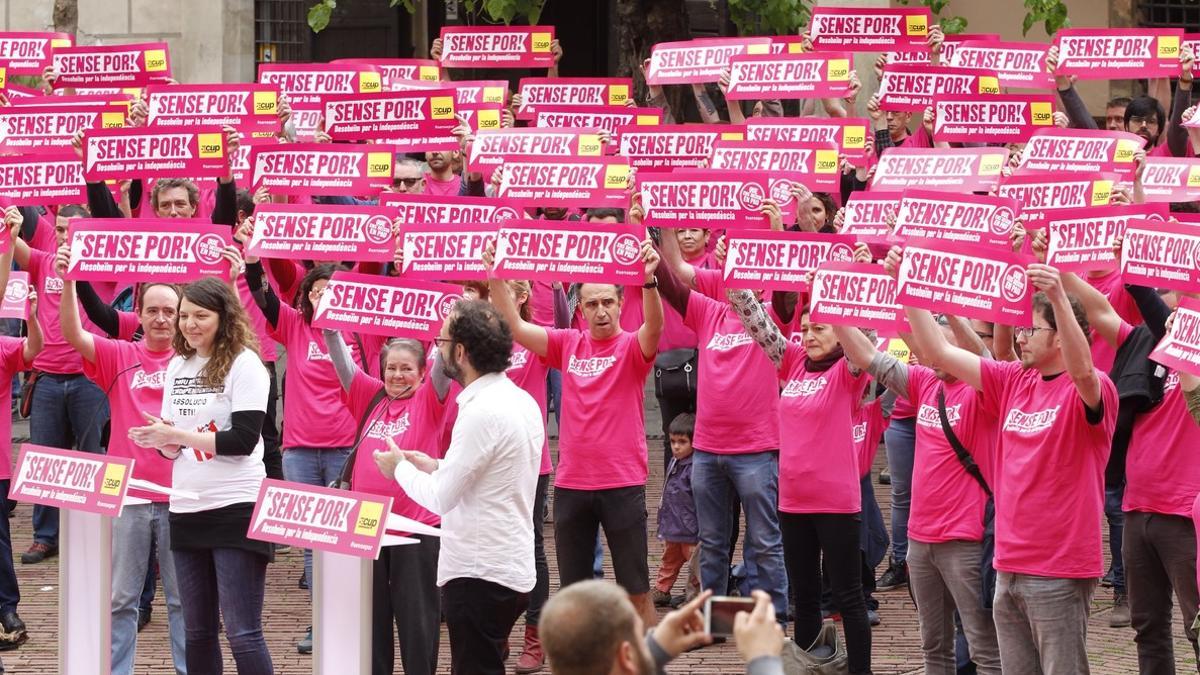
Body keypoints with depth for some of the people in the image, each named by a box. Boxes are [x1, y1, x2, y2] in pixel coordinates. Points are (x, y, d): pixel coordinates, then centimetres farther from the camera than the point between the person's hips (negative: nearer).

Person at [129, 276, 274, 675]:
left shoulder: (244, 364, -8)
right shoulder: (177, 366, 12)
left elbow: (244, 439, -16)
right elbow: (173, 447, 15)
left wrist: (178, 435, -16)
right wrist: (163, 442, -8)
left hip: (236, 508, -7)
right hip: (187, 509, 7)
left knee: (243, 634, -9)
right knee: (198, 631, 11)